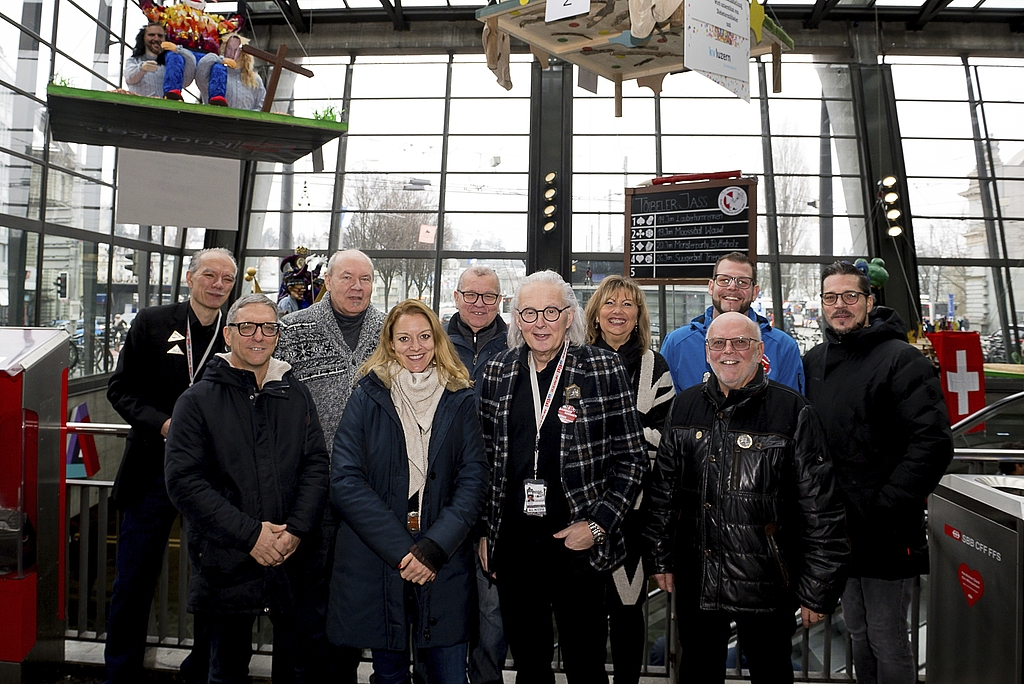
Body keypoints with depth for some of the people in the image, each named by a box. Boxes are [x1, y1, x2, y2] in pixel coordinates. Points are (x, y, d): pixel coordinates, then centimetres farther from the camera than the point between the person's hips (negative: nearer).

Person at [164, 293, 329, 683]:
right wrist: (249, 534, -16)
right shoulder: (198, 400, -2)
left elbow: (316, 466, 3)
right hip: (226, 563, -2)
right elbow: (184, 480, -10)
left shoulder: (296, 396, 7)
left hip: (295, 560, 2)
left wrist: (295, 530, -12)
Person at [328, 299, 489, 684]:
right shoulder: (368, 397, 0)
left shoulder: (460, 399, 4)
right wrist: (400, 550, -15)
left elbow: (473, 480, -2)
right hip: (376, 564, 0)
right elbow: (345, 481, -8)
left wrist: (433, 548, -15)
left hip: (444, 565, 1)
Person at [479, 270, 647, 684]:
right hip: (512, 547, 3)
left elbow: (632, 458, -3)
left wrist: (598, 525, -10)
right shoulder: (498, 372, 4)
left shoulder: (604, 370, -5)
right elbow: (484, 459, 11)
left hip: (577, 545, -3)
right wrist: (484, 531, 8)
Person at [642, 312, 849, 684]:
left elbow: (821, 509, -8)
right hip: (695, 582, 4)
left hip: (766, 586, -3)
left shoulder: (793, 412, -8)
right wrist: (660, 558, 10)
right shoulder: (685, 406, 5)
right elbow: (661, 489, 10)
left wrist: (817, 591, -9)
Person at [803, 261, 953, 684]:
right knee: (859, 633, 20)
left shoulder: (901, 360, -11)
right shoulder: (813, 362, 9)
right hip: (838, 528, 6)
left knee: (887, 642, 5)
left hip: (885, 534, -6)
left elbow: (932, 443, -19)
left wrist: (882, 507, -20)